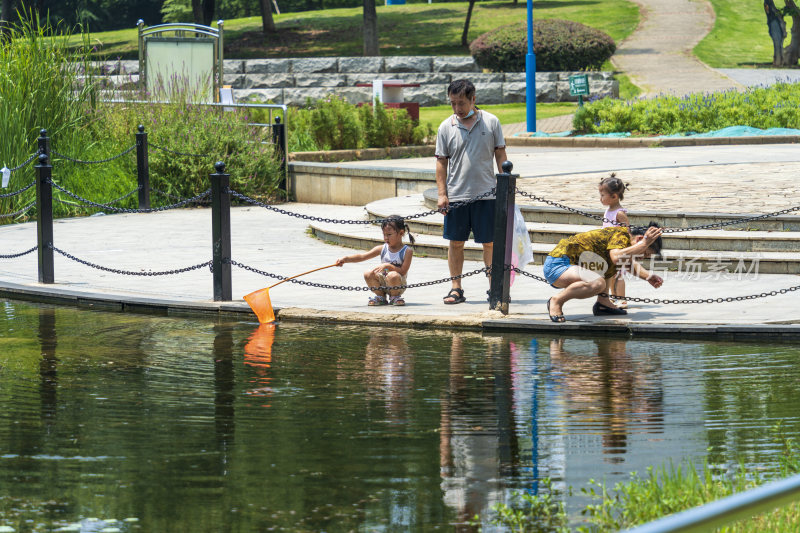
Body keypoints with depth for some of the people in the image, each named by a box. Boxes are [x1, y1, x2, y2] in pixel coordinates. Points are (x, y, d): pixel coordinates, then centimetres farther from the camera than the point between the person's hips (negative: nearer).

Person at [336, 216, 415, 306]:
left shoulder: (407, 251, -8)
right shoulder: (382, 249, 3)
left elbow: (403, 271, -16)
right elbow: (362, 256, -5)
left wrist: (388, 266, -28)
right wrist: (346, 259, -18)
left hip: (399, 286, -5)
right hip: (382, 283, 5)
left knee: (393, 276, -37)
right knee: (368, 274, -20)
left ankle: (395, 297, -5)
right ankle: (381, 297, 3)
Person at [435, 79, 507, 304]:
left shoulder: (491, 122, 2)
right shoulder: (446, 127, 3)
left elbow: (500, 155, 7)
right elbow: (441, 161, 6)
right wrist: (442, 194, -1)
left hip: (487, 193, -1)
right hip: (456, 195, 1)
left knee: (490, 243, 2)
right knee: (455, 242, 4)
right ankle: (456, 288, 12)